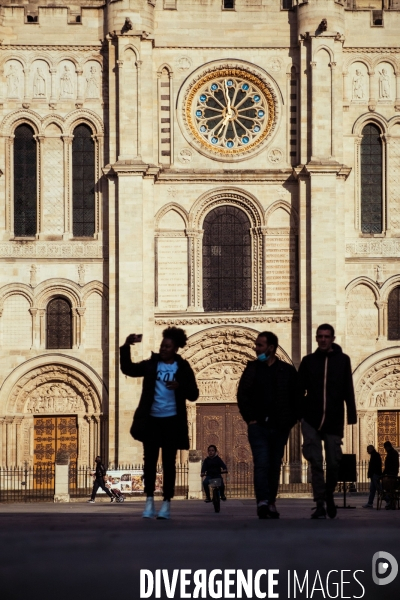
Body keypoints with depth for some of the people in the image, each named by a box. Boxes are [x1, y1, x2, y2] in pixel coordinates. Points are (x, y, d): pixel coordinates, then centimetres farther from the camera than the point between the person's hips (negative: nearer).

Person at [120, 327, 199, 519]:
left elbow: (193, 395, -3)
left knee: (168, 462, 3)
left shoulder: (183, 368, 0)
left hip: (172, 421, -1)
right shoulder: (151, 364, 5)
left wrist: (179, 386, -21)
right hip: (151, 419, 1)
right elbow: (128, 369, 0)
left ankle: (166, 502, 7)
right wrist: (126, 346, -11)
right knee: (150, 459, 0)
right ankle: (149, 500, 5)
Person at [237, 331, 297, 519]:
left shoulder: (287, 371, 3)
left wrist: (290, 421, -3)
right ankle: (263, 502, -18)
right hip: (258, 426, 0)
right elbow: (242, 395, 5)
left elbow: (296, 398, 4)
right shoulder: (252, 369, 6)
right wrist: (250, 418, -3)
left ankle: (271, 503, 12)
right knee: (262, 464, -11)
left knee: (275, 466, 6)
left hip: (280, 427, 0)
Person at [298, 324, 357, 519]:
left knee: (333, 463, 3)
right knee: (316, 463, -5)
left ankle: (329, 495, 28)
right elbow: (300, 390, 6)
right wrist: (295, 413, -2)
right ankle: (320, 505, -3)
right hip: (311, 420, 0)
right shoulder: (308, 361, 8)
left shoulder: (342, 360, 6)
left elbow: (348, 391, 3)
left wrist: (351, 414, -5)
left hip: (334, 420, 0)